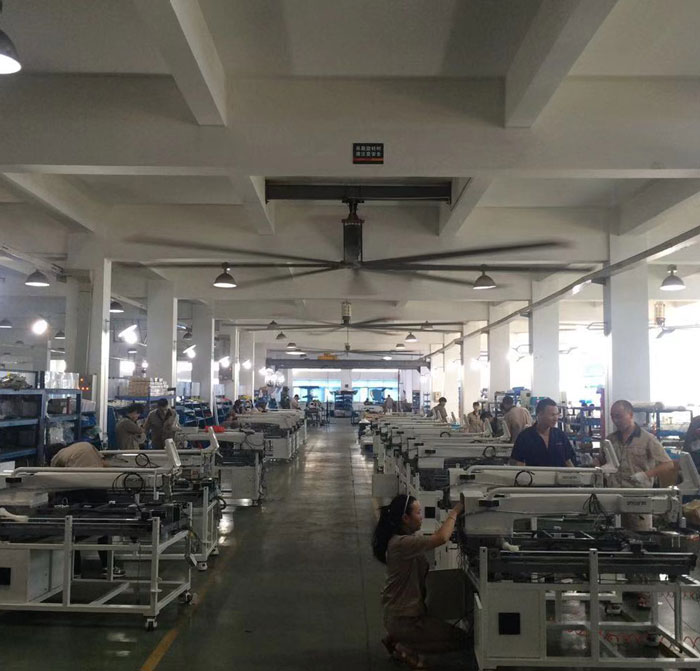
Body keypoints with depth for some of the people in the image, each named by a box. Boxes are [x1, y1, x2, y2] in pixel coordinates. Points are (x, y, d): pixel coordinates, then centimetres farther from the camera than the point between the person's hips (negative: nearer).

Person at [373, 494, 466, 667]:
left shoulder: (409, 536, 3)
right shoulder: (401, 543, -29)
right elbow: (441, 539, -36)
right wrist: (454, 512, -24)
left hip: (401, 611, 10)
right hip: (403, 619, -10)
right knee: (459, 639, -3)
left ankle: (395, 638, 20)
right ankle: (406, 648, 3)